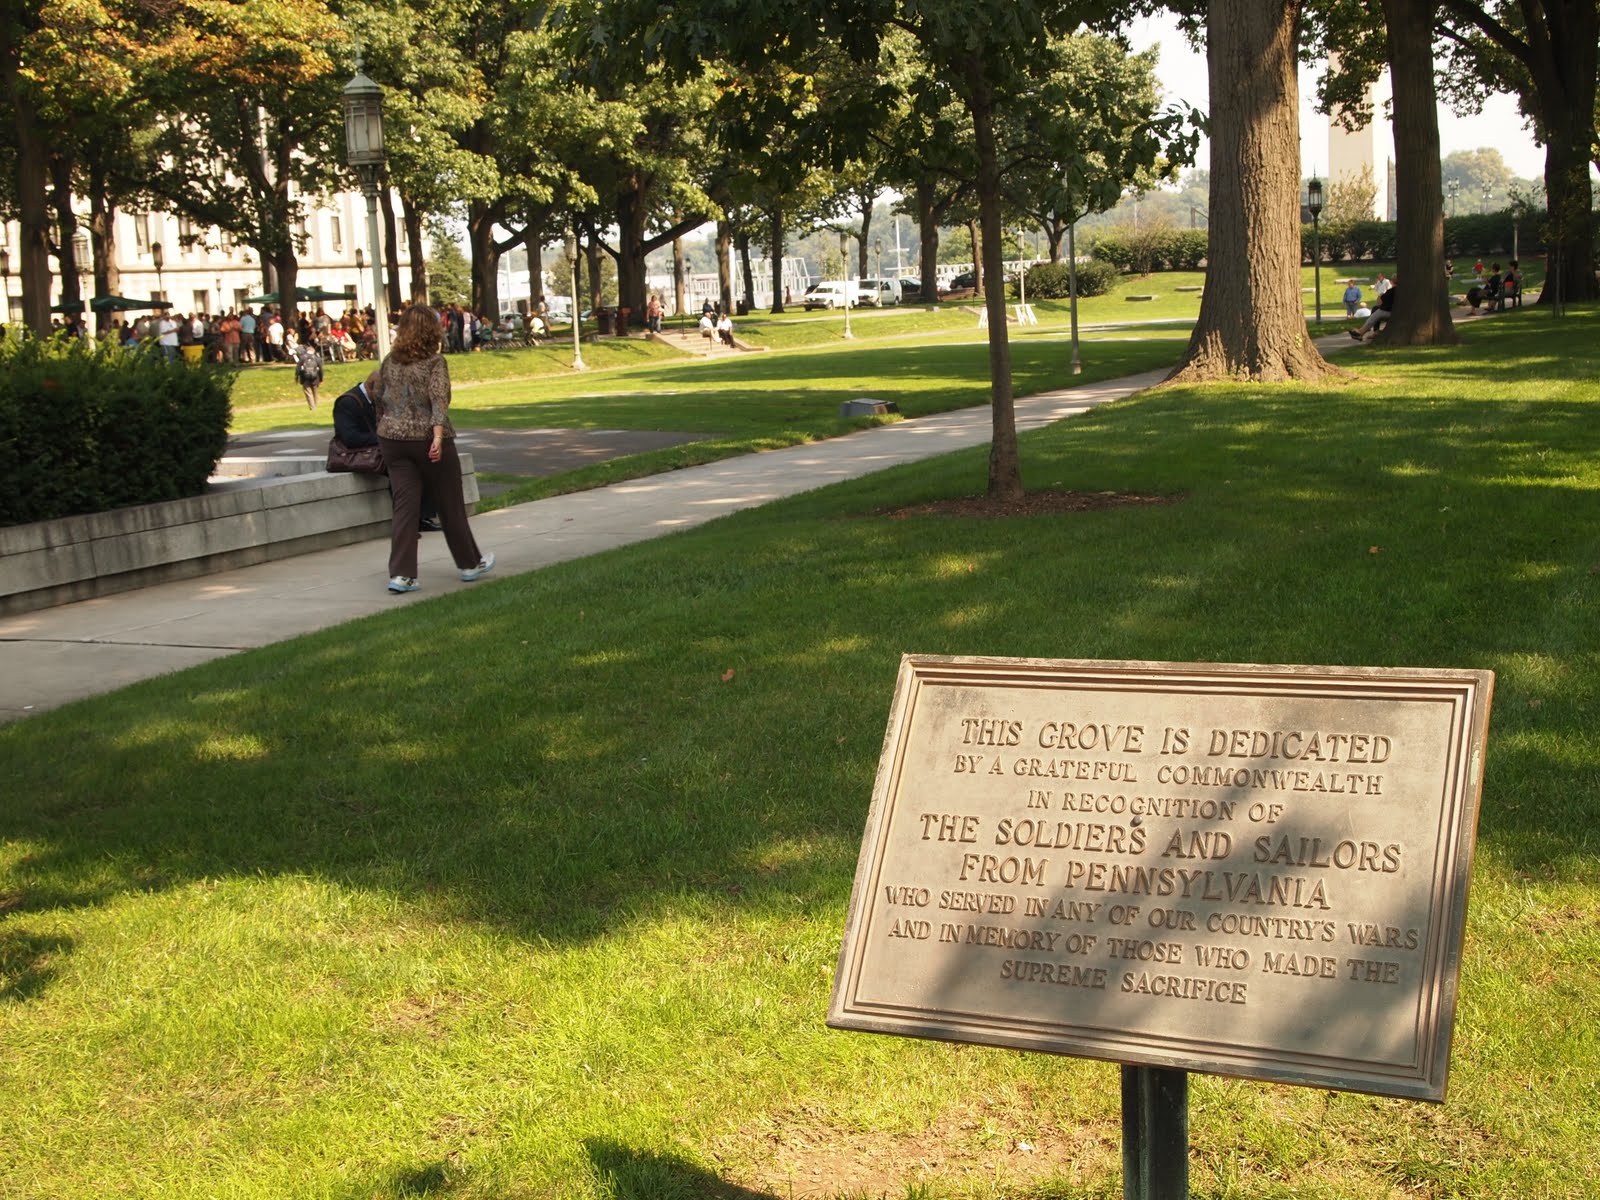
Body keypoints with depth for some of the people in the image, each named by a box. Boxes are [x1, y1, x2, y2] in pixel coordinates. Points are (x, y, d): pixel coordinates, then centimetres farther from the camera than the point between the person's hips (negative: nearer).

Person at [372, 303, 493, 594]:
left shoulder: (389, 362, 8)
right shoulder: (435, 362, -8)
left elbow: (380, 401, 16)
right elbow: (439, 400, -19)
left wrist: (384, 432, 28)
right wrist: (438, 437, -28)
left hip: (393, 439, 4)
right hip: (428, 440, -4)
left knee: (405, 506, 2)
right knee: (450, 505, 10)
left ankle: (401, 574, -9)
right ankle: (470, 564, 24)